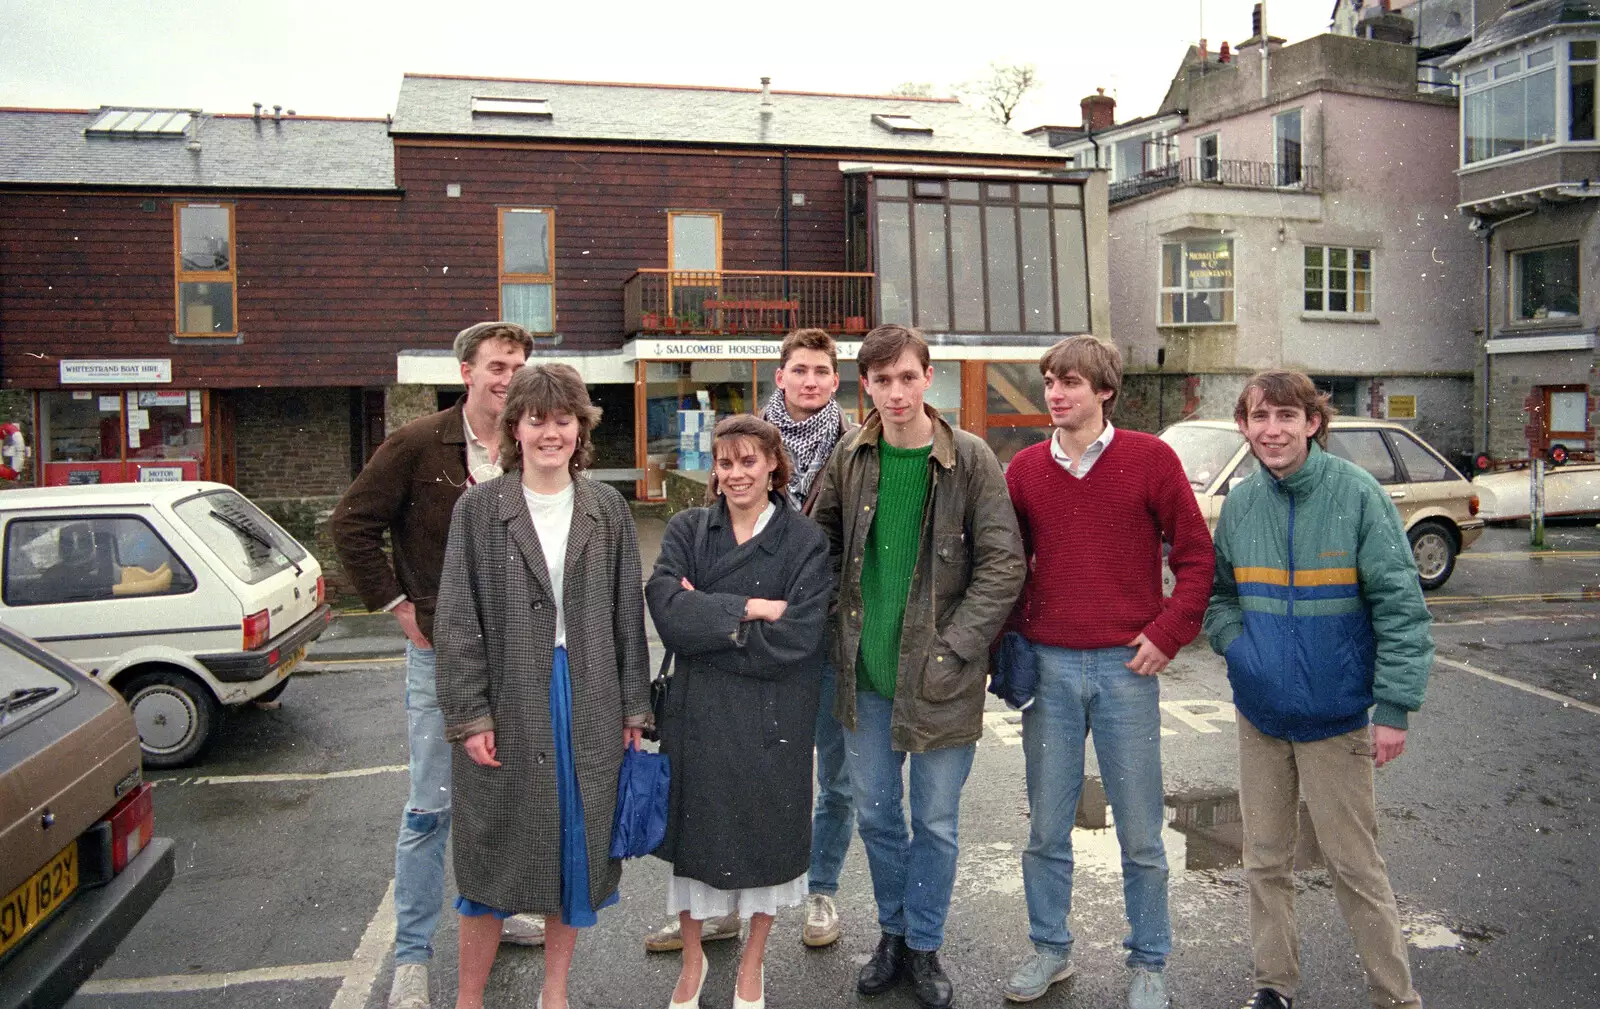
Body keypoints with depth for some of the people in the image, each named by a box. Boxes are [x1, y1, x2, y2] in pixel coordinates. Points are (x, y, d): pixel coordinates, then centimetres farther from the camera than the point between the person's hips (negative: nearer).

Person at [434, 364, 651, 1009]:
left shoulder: (608, 510, 4)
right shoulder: (478, 508, -2)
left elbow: (628, 615, 6)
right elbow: (458, 619, -4)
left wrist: (633, 707, 4)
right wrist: (469, 714, -10)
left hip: (588, 704, 3)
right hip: (509, 705, -2)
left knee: (576, 851, 12)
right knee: (493, 858, 8)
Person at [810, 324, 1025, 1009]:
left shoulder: (970, 458, -10)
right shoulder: (850, 458, 0)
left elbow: (1003, 564, -10)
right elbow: (819, 542, 11)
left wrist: (951, 649, -15)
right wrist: (829, 629, 1)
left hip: (939, 673, -3)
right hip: (866, 670, 3)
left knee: (936, 821, 10)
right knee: (875, 812, 15)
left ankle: (924, 946, 32)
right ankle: (893, 933, 38)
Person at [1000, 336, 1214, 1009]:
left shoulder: (1150, 458, -2)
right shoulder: (1025, 469, 6)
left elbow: (1195, 554, 1)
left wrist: (1168, 632, -6)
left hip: (1127, 668, -2)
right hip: (1048, 668, 3)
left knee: (1140, 834, 8)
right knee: (1047, 828, 12)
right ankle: (1050, 948, 30)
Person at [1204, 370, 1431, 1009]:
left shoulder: (1355, 492, -11)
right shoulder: (1239, 503, 2)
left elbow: (1399, 604, -11)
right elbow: (1216, 592, 15)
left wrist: (1395, 707, -14)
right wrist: (1237, 645, -3)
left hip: (1336, 716, -4)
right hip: (1259, 714, 5)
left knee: (1355, 863, 4)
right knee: (1266, 860, 14)